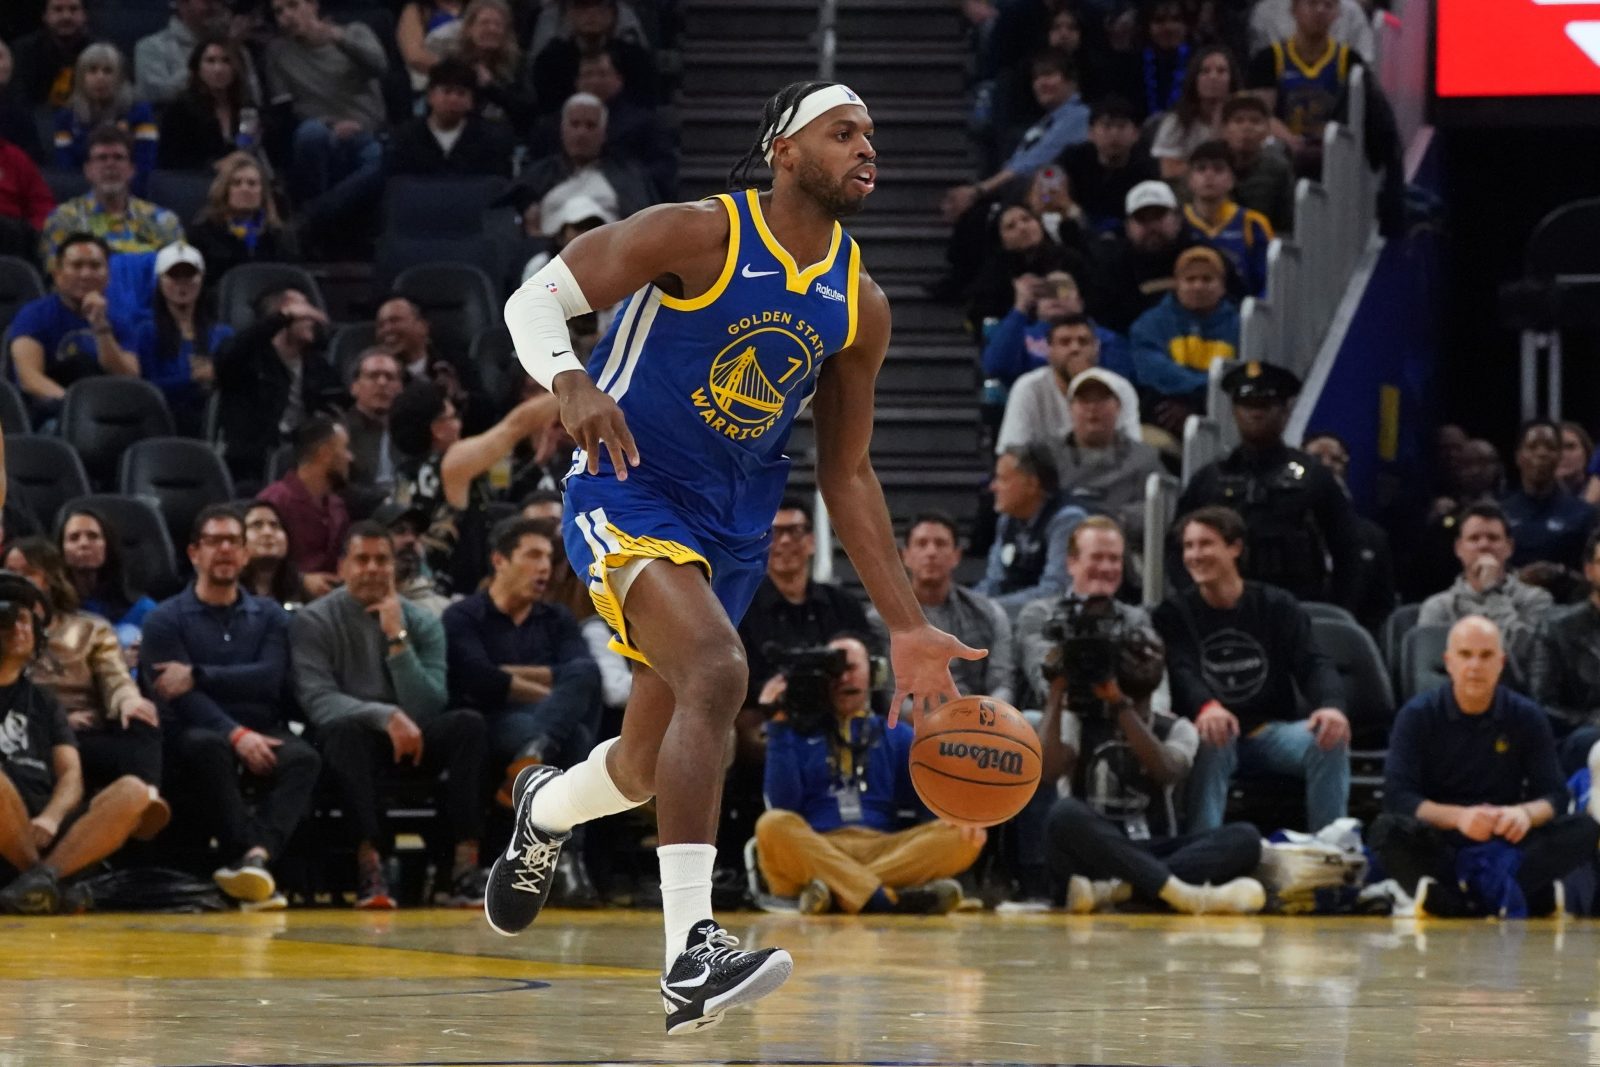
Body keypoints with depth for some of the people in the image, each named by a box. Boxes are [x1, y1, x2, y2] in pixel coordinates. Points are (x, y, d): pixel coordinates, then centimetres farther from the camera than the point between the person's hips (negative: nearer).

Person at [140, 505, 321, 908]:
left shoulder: (269, 616, 19)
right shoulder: (167, 619, 10)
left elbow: (269, 678, 0)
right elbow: (180, 698, -6)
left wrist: (198, 676, -8)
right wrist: (236, 734, -22)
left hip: (263, 733, 2)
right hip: (203, 733, -2)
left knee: (303, 757, -32)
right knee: (206, 747, -38)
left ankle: (256, 855, -55)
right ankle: (255, 858, -49)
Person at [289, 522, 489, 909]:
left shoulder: (422, 624, 4)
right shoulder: (313, 623, -3)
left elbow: (426, 710, -9)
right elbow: (318, 701, -18)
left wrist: (398, 639, -16)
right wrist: (387, 717, -31)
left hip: (408, 745, 3)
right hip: (352, 744, -3)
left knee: (469, 724, -26)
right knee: (347, 728, -37)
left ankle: (465, 867, -35)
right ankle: (369, 866, -44)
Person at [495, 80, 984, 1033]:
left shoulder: (860, 305, 3)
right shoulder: (700, 236, -14)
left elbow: (847, 473, 11)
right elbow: (534, 300, -14)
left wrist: (907, 626, 7)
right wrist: (571, 381, -37)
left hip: (737, 520, 7)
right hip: (630, 490, -7)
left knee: (648, 764, 14)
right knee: (717, 671, -32)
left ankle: (546, 809, 52)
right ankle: (692, 956, -35)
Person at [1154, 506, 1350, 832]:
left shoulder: (1277, 606, 8)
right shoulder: (1174, 613, 4)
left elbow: (1313, 665, -6)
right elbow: (1180, 672, -16)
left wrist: (1331, 705, -32)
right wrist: (1205, 707, -42)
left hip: (1270, 730, 2)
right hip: (1215, 731, -2)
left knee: (1331, 739, -27)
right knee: (1211, 743, -37)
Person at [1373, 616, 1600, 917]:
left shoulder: (1527, 717, 5)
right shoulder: (1417, 717, -1)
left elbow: (1554, 796, 0)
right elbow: (1397, 798, -10)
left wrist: (1526, 813, -25)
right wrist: (1457, 817, -28)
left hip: (1506, 845, 2)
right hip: (1442, 846, -2)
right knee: (1388, 830, -33)